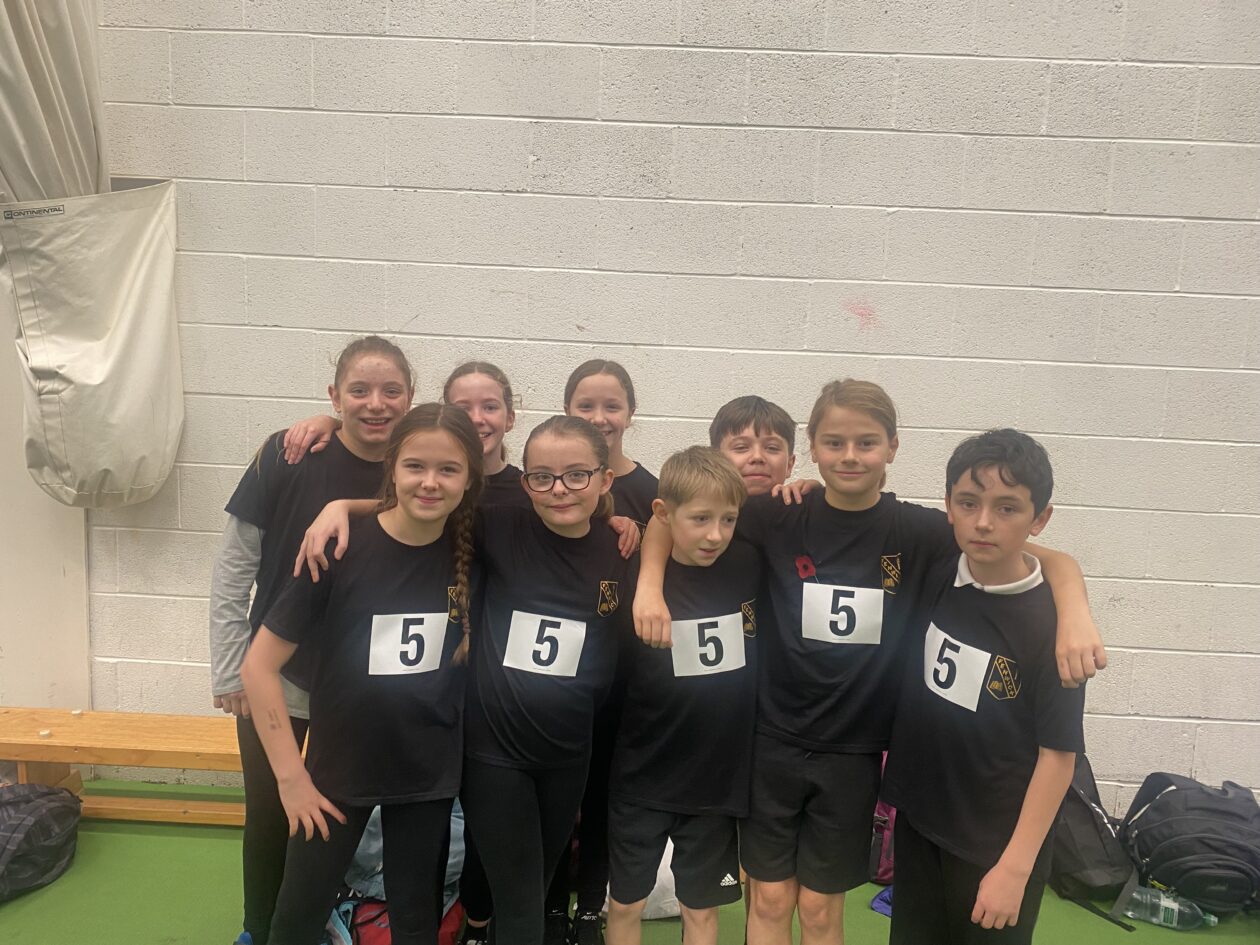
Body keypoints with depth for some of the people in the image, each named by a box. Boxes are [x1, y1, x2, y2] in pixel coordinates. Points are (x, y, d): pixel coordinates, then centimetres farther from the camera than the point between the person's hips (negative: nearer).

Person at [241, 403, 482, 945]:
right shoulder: (342, 550, -17)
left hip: (429, 773, 2)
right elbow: (258, 665, -13)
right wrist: (290, 774, -13)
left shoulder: (471, 549, -9)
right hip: (338, 770, -2)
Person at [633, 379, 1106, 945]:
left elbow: (1049, 560, -9)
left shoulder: (917, 532, -10)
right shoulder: (781, 518, -9)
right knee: (769, 899, 12)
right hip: (772, 739, 0)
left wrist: (1074, 613, -29)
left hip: (853, 748, 0)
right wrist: (650, 587, -16)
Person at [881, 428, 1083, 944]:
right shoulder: (935, 578, -7)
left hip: (997, 842, -4)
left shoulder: (1050, 621, -19)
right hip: (917, 822, 5)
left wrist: (1016, 866, -15)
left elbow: (1058, 754, -15)